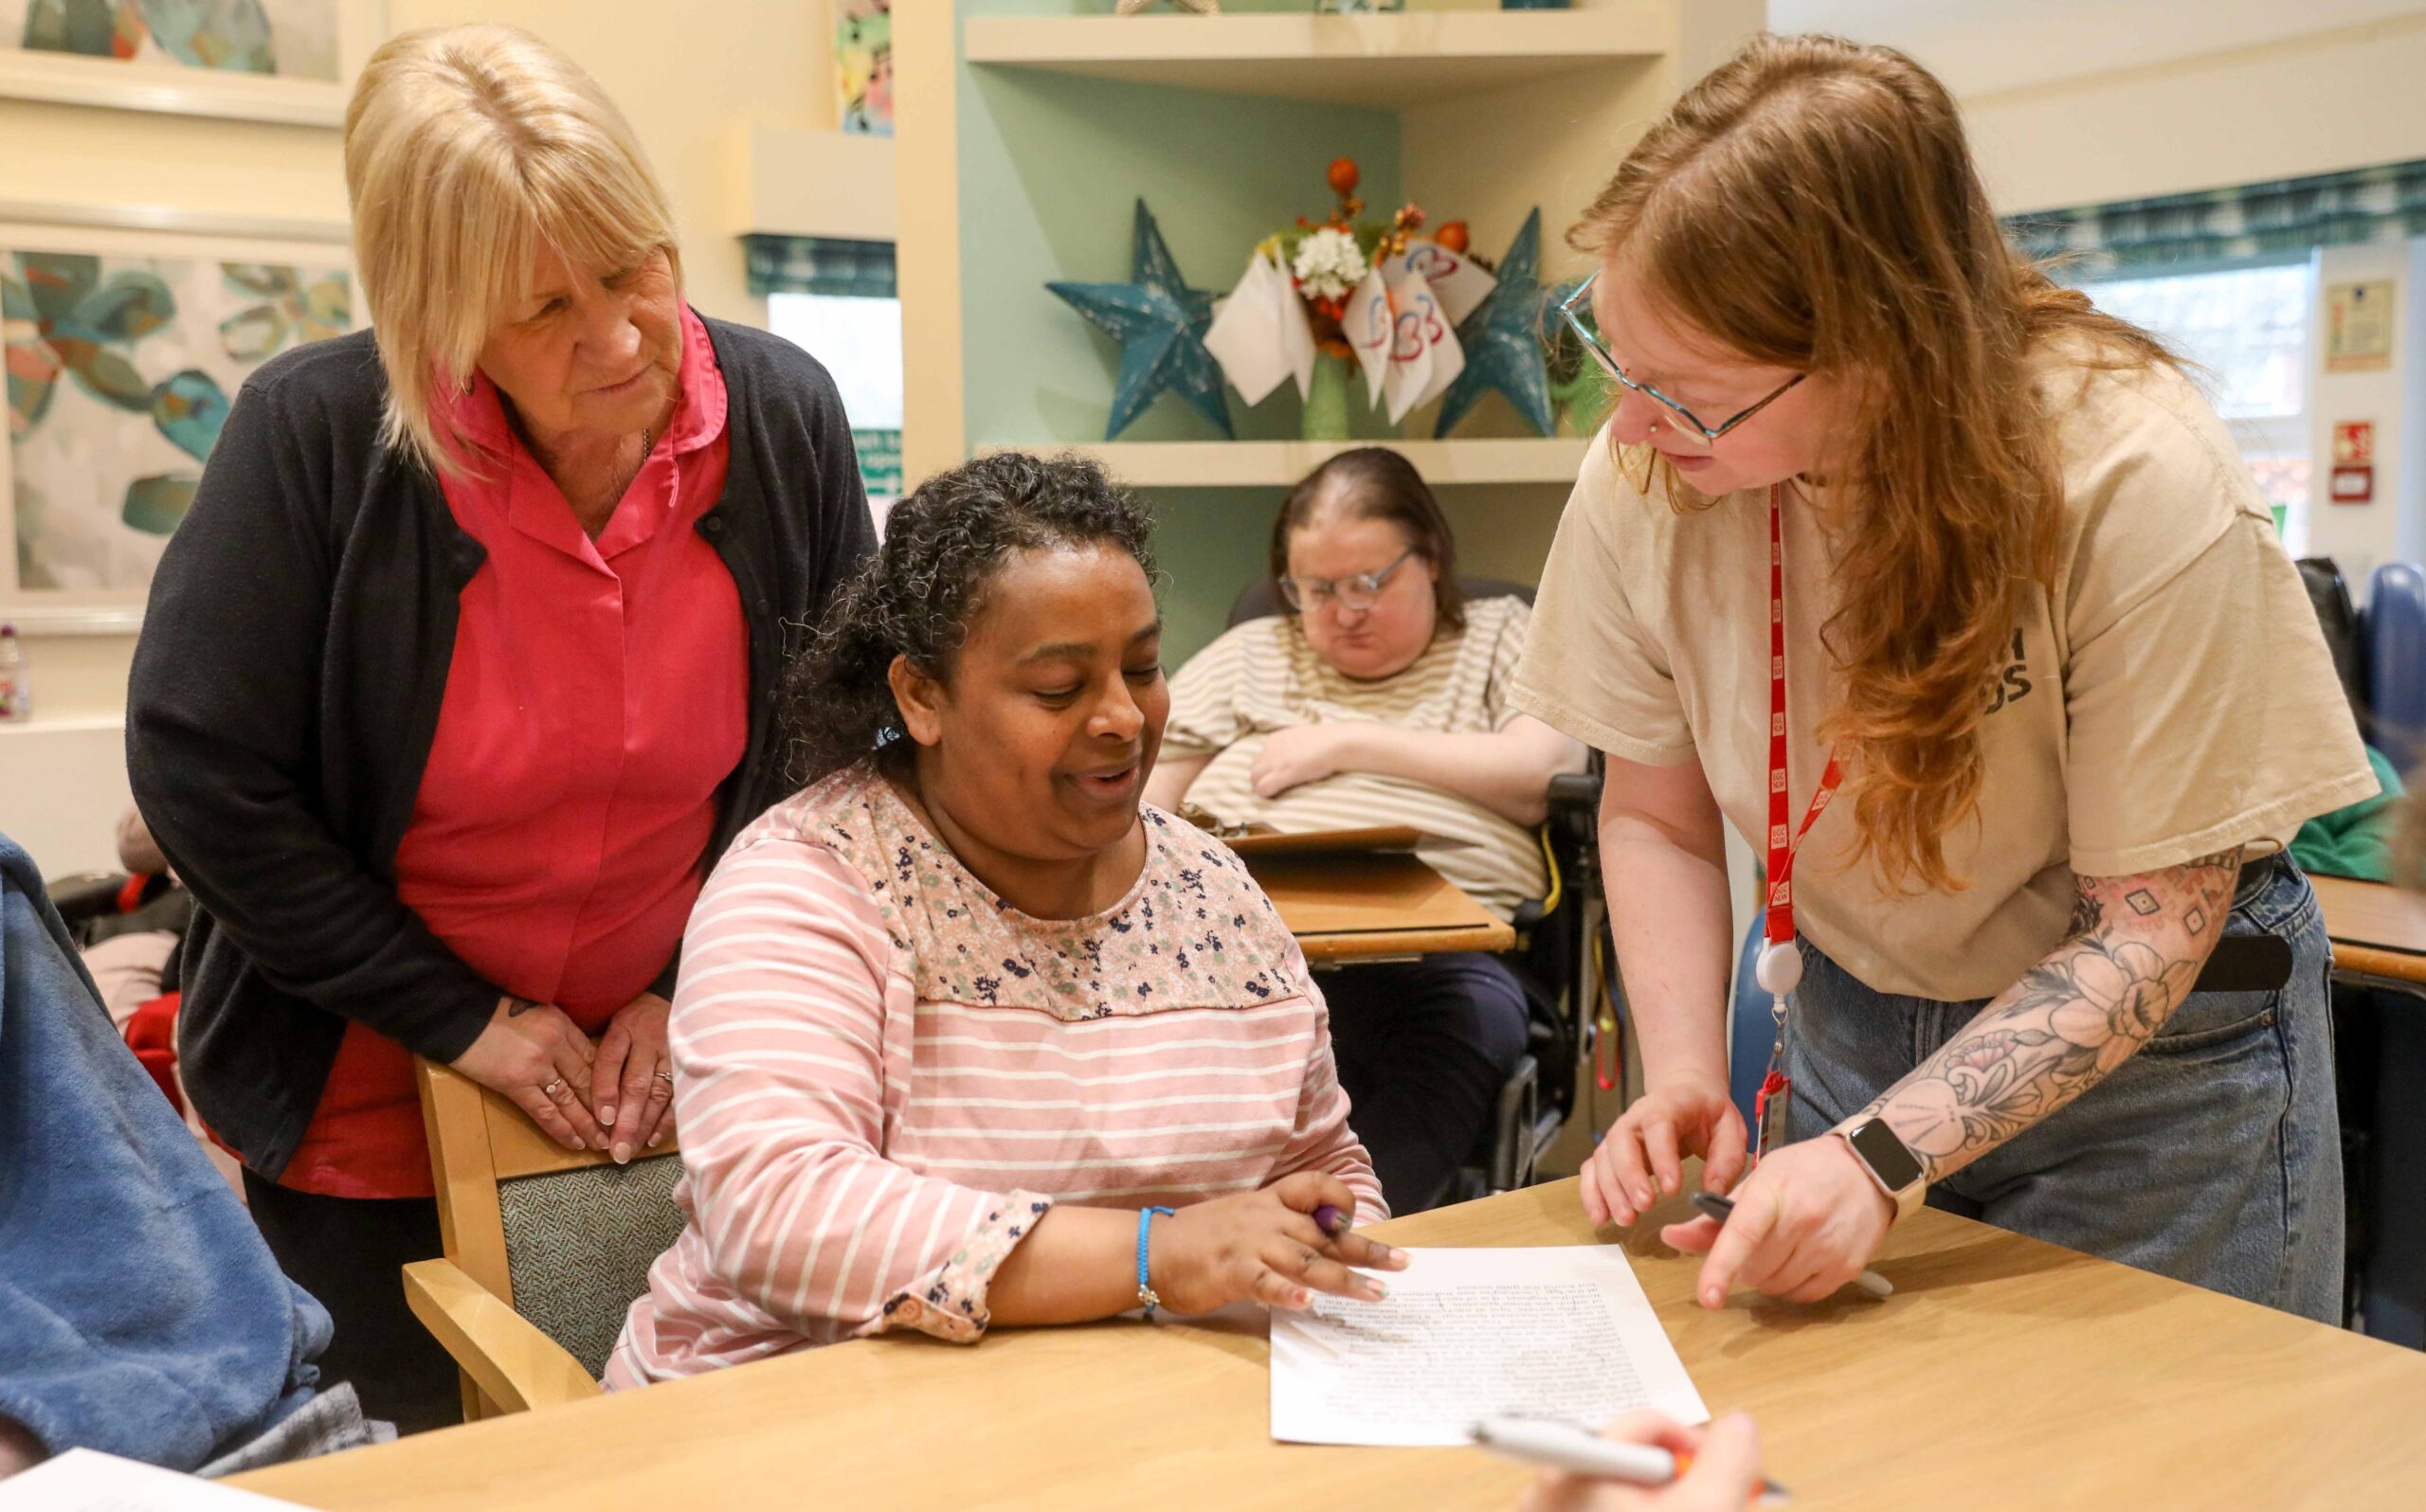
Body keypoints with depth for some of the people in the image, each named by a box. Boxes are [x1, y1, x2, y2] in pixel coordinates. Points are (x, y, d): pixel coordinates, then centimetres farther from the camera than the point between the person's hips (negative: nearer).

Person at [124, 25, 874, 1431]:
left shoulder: (783, 415, -11)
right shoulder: (318, 432, -19)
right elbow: (199, 766, -14)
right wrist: (463, 1022, -13)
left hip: (672, 1079, 2)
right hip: (372, 1097, -2)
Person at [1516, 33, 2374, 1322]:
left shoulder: (2139, 483, -28)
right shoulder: (1644, 477, -18)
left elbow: (2149, 927, -22)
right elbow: (1656, 816, -4)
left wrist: (1883, 1157, -32)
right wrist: (1684, 1077, -18)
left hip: (2152, 1055, -3)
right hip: (1851, 1030, 3)